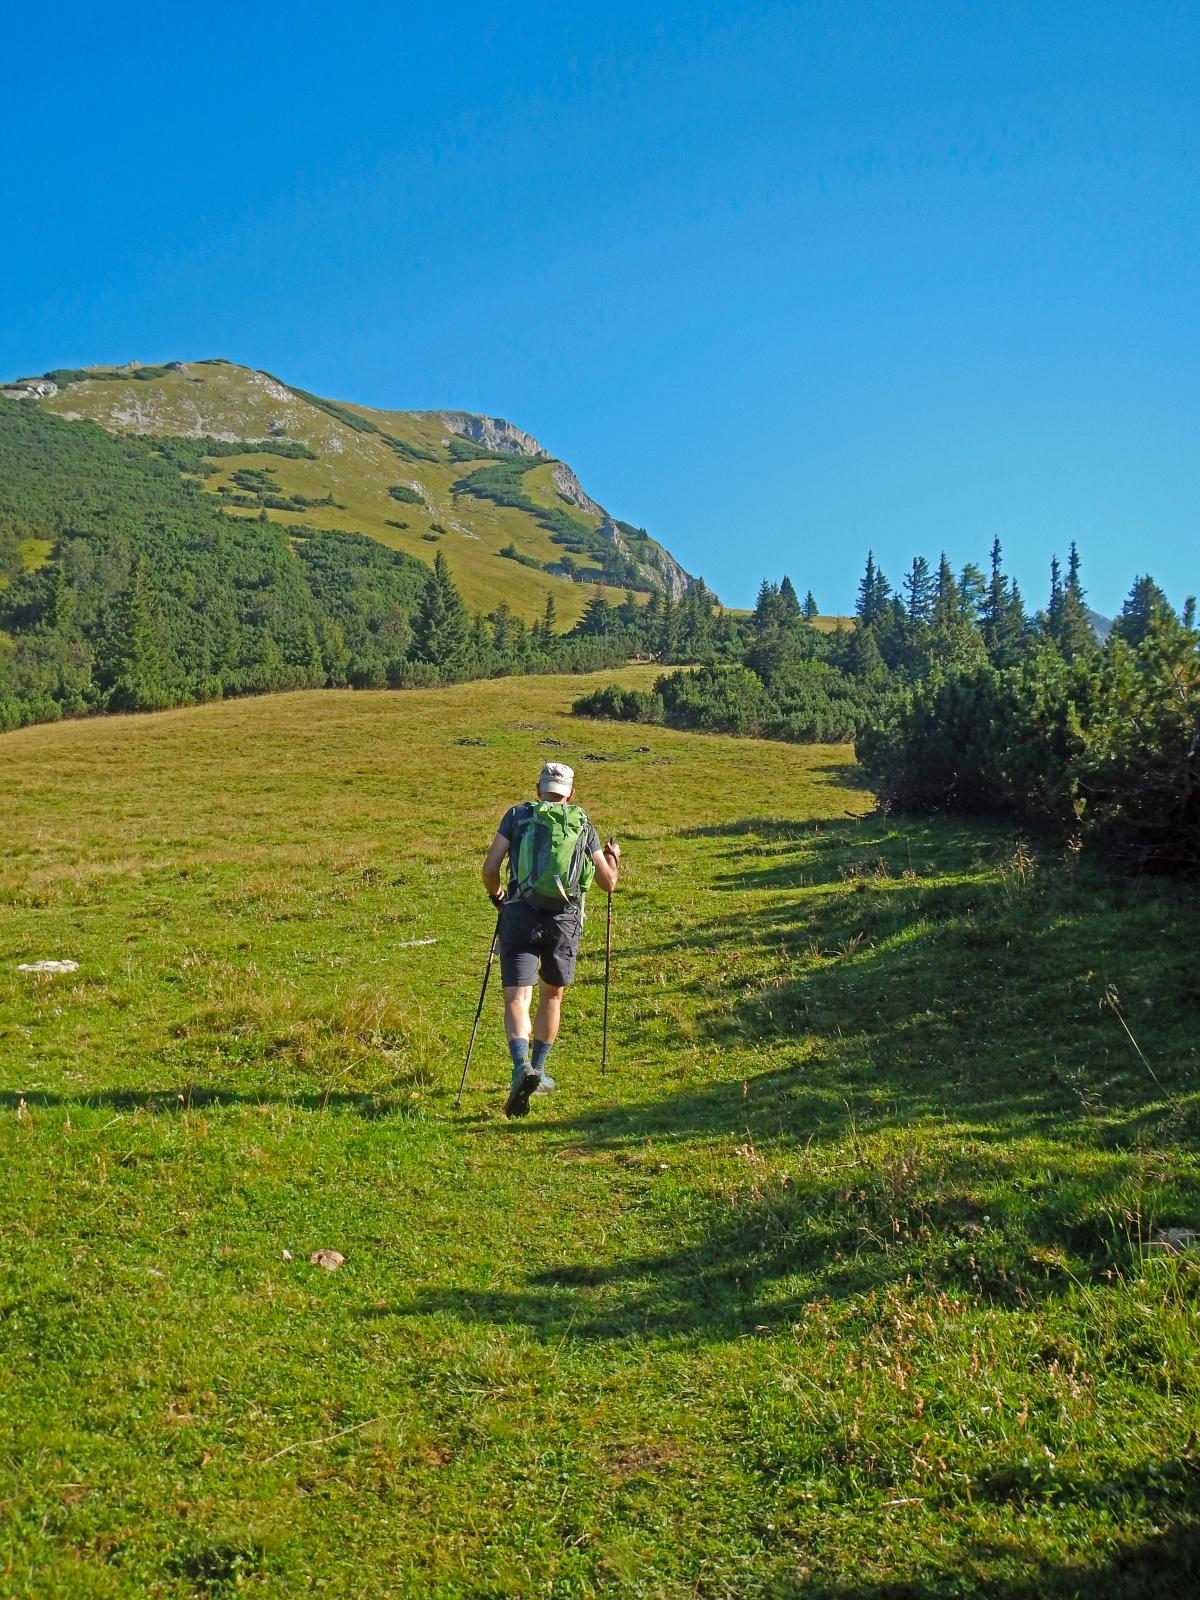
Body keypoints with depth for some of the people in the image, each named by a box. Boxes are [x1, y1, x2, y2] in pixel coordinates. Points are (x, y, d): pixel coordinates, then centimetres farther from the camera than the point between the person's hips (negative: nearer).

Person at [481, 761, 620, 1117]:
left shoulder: (518, 814, 9)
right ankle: (538, 1069, 30)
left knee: (517, 999, -3)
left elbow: (489, 869, 1)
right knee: (552, 995, 22)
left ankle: (522, 1067, -27)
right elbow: (608, 883, 16)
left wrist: (496, 895, 22)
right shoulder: (583, 824, 13)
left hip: (520, 915, -2)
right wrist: (613, 857, 37)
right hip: (565, 919, 2)